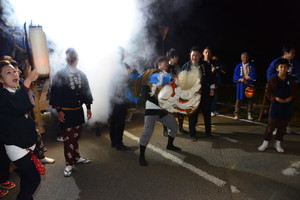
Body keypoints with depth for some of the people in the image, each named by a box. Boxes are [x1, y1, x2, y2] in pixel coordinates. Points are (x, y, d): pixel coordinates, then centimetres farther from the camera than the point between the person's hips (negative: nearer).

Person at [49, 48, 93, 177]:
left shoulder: (81, 74, 6)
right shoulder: (60, 75, -7)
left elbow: (86, 91, 10)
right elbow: (55, 94, -9)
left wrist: (88, 107, 9)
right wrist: (59, 111, -12)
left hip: (79, 111, 4)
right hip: (66, 112, -4)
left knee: (76, 136, 16)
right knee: (68, 138, 2)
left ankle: (76, 157, 32)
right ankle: (69, 164, 15)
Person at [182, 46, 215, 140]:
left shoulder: (206, 65, -1)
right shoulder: (186, 66, -4)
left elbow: (210, 77, 7)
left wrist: (212, 88, 3)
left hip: (205, 93, 2)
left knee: (207, 113, 13)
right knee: (193, 115, 3)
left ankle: (208, 132, 32)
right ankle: (192, 134, 17)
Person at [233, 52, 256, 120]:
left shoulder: (252, 66, 6)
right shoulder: (238, 66, 3)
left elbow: (253, 76, -6)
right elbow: (235, 77, -3)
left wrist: (243, 77, -9)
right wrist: (242, 80, -16)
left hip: (249, 85, 2)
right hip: (241, 85, -1)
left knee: (249, 99, 6)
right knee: (239, 99, -4)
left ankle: (249, 114, 16)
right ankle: (236, 114, 1)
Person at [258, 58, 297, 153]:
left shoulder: (291, 81, 4)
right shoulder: (273, 80, -3)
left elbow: (294, 94, 7)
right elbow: (268, 92, -5)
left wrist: (289, 99, -13)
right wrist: (276, 98, -19)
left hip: (287, 107, 3)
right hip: (275, 106, -3)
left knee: (282, 127, 11)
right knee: (271, 125, 1)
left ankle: (278, 143, 26)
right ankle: (265, 143, 14)